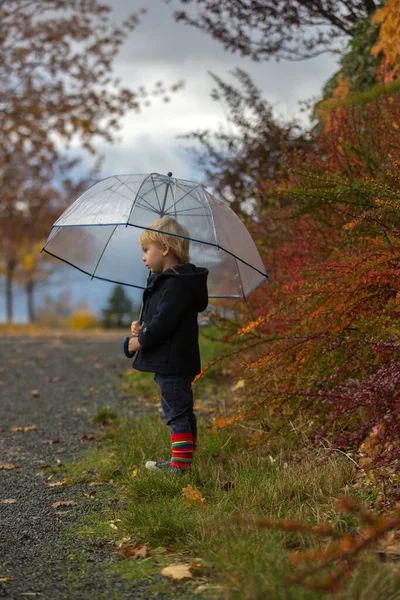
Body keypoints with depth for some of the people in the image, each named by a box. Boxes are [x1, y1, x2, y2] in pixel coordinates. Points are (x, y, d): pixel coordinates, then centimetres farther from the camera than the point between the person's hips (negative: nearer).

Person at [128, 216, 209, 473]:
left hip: (172, 362, -11)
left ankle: (180, 463, -4)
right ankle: (183, 460, 24)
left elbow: (164, 320, -23)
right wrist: (142, 326, 3)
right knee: (182, 412, 16)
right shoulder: (166, 281, 15)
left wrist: (141, 341, -12)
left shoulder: (177, 285, -18)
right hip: (170, 362, 11)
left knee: (177, 412, -7)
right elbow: (158, 315, 22)